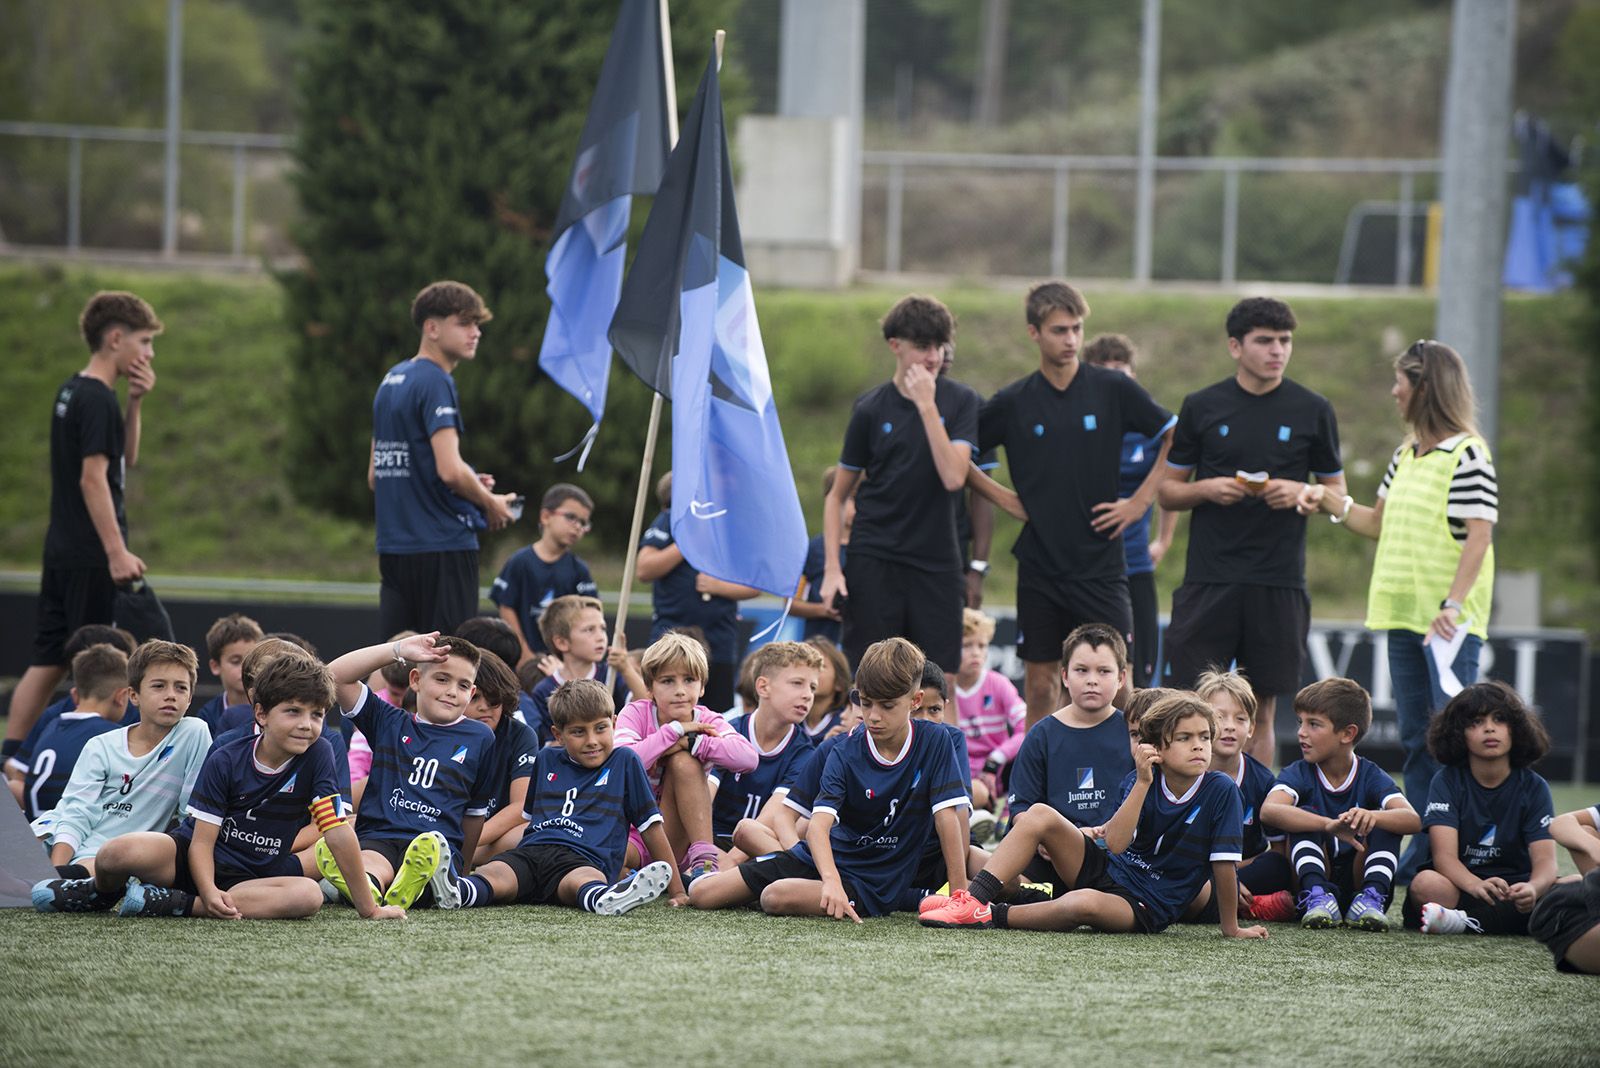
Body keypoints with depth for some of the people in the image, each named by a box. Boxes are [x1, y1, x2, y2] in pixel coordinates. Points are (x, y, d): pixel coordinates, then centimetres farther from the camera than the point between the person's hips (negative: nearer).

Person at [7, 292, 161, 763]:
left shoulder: (71, 392, 14)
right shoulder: (98, 401, -15)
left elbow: (125, 458, 23)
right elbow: (93, 477, -21)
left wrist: (136, 403, 10)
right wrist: (117, 552, -23)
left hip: (62, 552, 9)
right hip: (91, 559, -9)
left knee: (48, 661, 9)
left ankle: (10, 757, 8)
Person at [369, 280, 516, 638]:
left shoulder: (391, 381, 16)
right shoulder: (435, 382, -11)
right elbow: (450, 470, -21)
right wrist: (490, 503, -2)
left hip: (394, 548, 9)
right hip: (441, 547, -9)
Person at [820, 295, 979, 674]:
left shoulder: (960, 401, 1)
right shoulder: (871, 408, 1)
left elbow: (954, 477, -13)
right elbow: (837, 496, 8)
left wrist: (927, 405, -16)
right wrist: (832, 567, -3)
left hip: (937, 562, 0)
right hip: (874, 562, 0)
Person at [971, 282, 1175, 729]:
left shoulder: (1114, 390, -1)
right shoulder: (1012, 403, 2)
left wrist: (1140, 501, -2)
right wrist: (1003, 499, 1)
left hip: (1101, 563, -1)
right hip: (1040, 567, 1)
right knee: (1041, 684, 5)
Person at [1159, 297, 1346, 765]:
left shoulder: (1313, 411, 6)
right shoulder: (1202, 407, 6)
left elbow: (1338, 493, 12)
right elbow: (1168, 490, 11)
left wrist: (1300, 493, -9)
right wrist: (1207, 489, -9)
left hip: (1279, 584, 0)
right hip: (1207, 580, 0)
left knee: (1261, 711, 4)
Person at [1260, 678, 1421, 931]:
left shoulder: (1370, 776, -4)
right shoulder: (1298, 774, -5)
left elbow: (1412, 820, -23)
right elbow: (1269, 811, -30)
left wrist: (1371, 816, -46)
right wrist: (1330, 825, -45)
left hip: (1359, 880, 0)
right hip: (1314, 877, 0)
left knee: (1387, 824, -20)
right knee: (1304, 817, -22)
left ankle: (1371, 898, -33)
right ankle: (1318, 898, -38)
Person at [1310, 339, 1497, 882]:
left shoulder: (1467, 454, -10)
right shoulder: (1406, 455, 15)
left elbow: (1479, 535, -17)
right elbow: (1381, 524, 25)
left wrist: (1452, 604, -24)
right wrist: (1331, 504, 13)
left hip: (1450, 624, -8)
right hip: (1404, 614, 8)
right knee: (1416, 737, 9)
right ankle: (1425, 852, 13)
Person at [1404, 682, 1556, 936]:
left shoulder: (1534, 787, 3)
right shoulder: (1448, 781, -2)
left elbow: (1545, 860, -10)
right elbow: (1444, 855, -16)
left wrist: (1533, 888, -36)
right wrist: (1477, 886, -39)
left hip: (1512, 890, 3)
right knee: (1425, 884, -35)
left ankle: (1467, 921, -29)